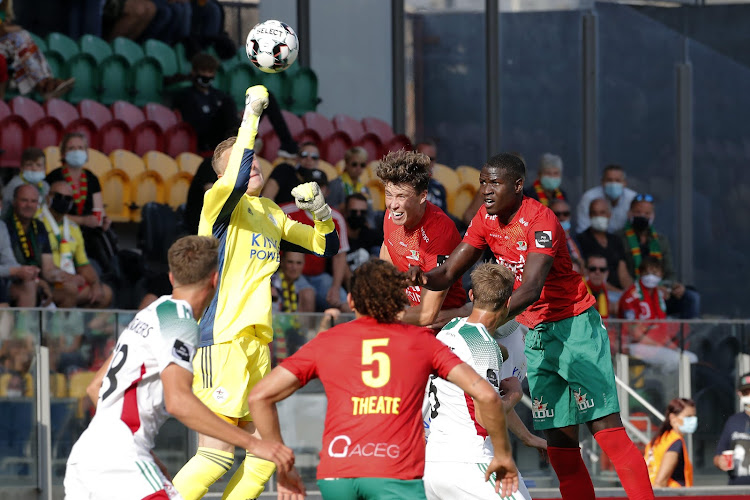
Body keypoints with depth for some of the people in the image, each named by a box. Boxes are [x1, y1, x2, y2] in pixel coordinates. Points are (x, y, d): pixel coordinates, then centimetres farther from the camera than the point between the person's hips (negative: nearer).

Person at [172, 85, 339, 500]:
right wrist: (251, 114, -24)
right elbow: (238, 180, -29)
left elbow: (327, 247, 26)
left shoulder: (272, 213, 19)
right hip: (222, 338, -9)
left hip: (255, 340, 9)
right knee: (216, 454, -13)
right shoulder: (220, 201, -4)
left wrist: (320, 210, 6)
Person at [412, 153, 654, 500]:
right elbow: (449, 272, 4)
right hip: (536, 334, 7)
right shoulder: (486, 220, 4)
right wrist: (424, 278, -20)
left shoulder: (540, 220, -19)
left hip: (575, 326, -7)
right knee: (560, 445, 2)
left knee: (605, 427, -15)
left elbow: (531, 289, -30)